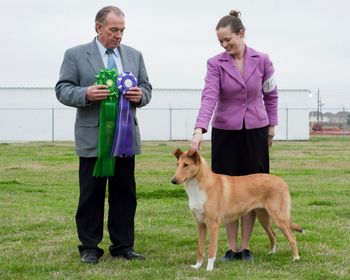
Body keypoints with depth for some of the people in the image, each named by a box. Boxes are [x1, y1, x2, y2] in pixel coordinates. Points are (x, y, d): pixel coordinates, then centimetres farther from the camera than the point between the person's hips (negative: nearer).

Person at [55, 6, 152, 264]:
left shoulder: (134, 55, 11)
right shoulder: (76, 55, 0)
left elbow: (146, 88, 13)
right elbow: (62, 90, -4)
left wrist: (140, 95, -11)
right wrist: (86, 94, -22)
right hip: (92, 138, -3)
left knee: (125, 194, 7)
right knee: (91, 194, 3)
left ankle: (122, 246, 15)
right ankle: (90, 247, 12)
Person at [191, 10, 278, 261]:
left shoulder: (262, 61, -5)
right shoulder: (216, 64, -8)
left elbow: (270, 94, 8)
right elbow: (209, 97, -20)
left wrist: (272, 126, 8)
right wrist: (199, 130, -32)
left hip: (255, 130, 1)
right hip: (225, 131, 0)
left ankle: (246, 247, 13)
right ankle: (232, 247, 12)